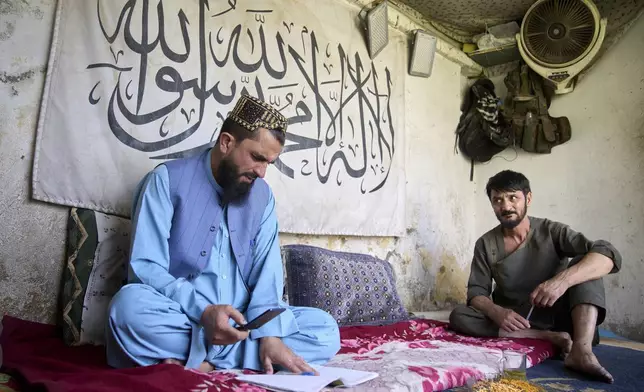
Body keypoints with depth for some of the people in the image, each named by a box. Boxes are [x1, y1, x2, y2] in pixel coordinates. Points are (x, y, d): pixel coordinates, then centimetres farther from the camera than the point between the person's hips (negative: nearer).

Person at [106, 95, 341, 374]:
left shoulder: (262, 195, 7)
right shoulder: (167, 180, -6)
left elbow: (267, 270, 0)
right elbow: (145, 267, -14)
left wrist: (269, 333, -17)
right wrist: (202, 312, -28)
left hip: (242, 322, 5)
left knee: (325, 329, -15)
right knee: (129, 305, -35)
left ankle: (203, 362, -21)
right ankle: (250, 353, -22)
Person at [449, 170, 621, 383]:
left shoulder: (552, 231, -8)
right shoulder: (485, 244, -2)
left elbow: (609, 255, -23)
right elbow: (476, 292, -5)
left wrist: (563, 279, -42)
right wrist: (496, 312, -30)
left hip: (555, 317, -1)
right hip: (511, 319, 2)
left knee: (585, 263, -22)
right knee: (458, 316, -25)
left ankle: (581, 350, -39)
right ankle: (549, 338, -28)